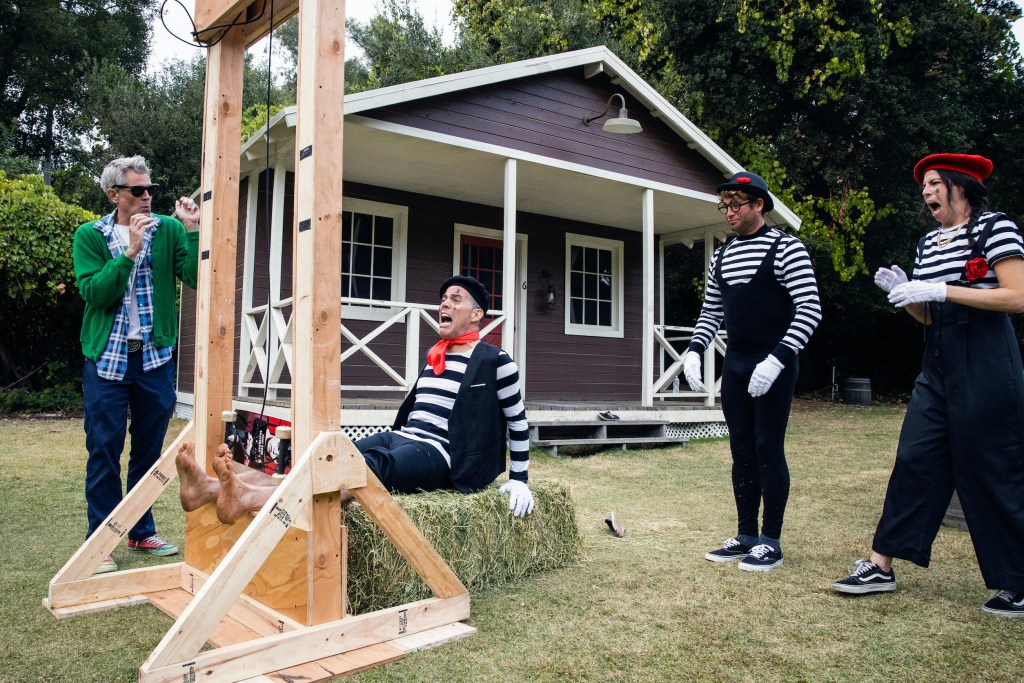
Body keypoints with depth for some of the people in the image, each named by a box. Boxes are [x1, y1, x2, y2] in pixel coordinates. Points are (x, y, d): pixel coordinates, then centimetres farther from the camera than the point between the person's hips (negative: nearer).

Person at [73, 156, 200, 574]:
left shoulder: (168, 230, 3)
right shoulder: (89, 236, 1)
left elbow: (196, 279, -9)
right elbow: (94, 292, -12)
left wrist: (193, 231, -16)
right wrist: (130, 251, -20)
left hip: (156, 356, 2)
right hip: (107, 356, -2)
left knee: (149, 449, 11)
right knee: (104, 451, 1)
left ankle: (142, 532, 25)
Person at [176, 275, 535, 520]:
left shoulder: (494, 361, 1)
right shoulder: (433, 356, 21)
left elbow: (517, 420, 4)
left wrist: (519, 480, 1)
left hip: (435, 454, -7)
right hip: (397, 439, 7)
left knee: (364, 466, -37)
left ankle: (248, 498, -60)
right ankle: (213, 487, -39)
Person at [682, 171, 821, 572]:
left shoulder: (786, 248, -7)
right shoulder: (721, 257, 13)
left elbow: (810, 309, -13)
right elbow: (711, 312, 19)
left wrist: (776, 359, -22)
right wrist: (694, 351, 2)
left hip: (773, 366, -6)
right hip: (735, 365, 6)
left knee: (768, 449, -3)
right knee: (741, 451, 9)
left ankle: (771, 542, 8)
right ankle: (746, 536, 19)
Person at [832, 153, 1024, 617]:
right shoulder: (928, 243, 16)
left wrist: (941, 290, -20)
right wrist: (902, 291, -3)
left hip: (985, 365, -7)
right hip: (937, 365, 7)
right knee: (914, 460, 4)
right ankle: (881, 565, 8)